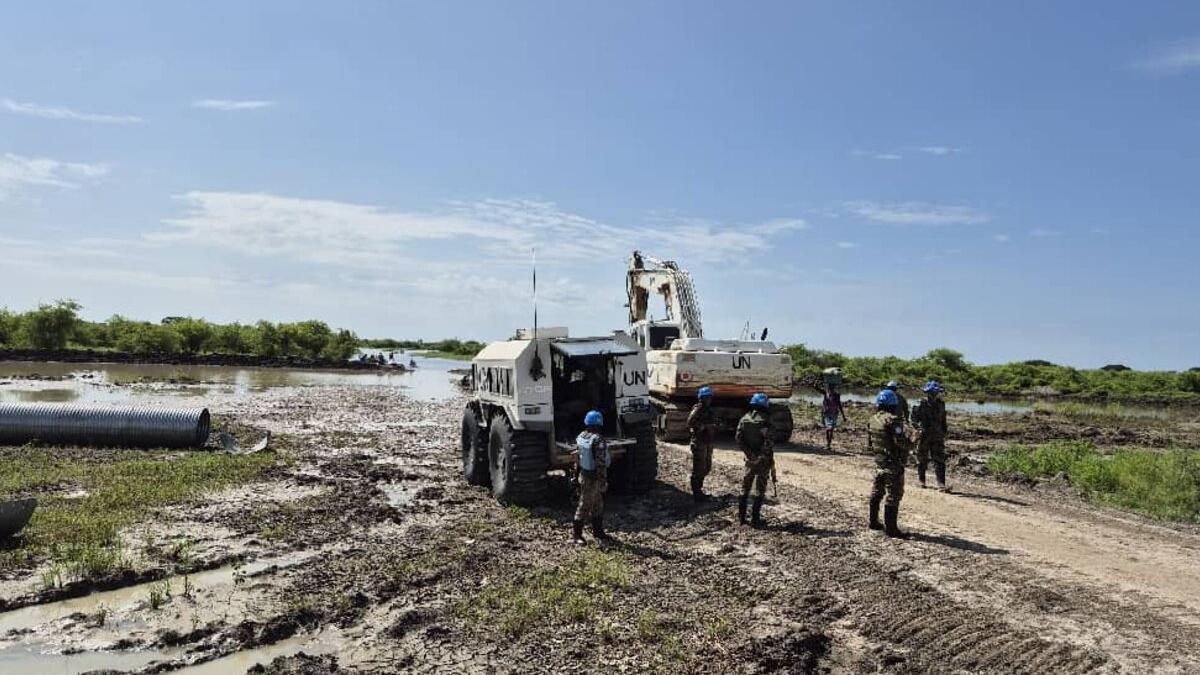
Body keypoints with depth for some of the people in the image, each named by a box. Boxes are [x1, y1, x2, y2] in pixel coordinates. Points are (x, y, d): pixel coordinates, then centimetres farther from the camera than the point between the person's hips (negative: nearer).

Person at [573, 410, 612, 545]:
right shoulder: (598, 440, -24)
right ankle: (577, 535, 11)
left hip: (583, 475, 8)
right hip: (594, 478, -8)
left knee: (598, 504, 19)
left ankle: (598, 532, 30)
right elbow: (601, 464, -23)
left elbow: (576, 458, 9)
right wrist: (603, 481, -16)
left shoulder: (581, 436, 1)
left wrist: (576, 475, 18)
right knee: (584, 506, 2)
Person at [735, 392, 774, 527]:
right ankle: (755, 518, 5)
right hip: (763, 460, -5)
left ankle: (741, 516, 18)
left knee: (745, 487, 15)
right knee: (760, 489, 5)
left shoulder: (744, 419, 3)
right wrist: (771, 459, -10)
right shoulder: (764, 420, -14)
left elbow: (738, 438, -3)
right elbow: (767, 441, -20)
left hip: (750, 459, 5)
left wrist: (749, 454, -4)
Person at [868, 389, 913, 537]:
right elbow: (901, 442, -23)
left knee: (877, 491, 19)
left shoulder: (873, 420, 4)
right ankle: (890, 527, 2)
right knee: (894, 494, -1)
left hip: (879, 460, 8)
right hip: (893, 463, -8)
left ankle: (873, 521, 29)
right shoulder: (892, 420, -20)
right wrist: (912, 442, -4)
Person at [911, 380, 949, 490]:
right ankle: (921, 480, 25)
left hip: (937, 436, 3)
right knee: (922, 459, 9)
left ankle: (941, 484, -6)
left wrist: (944, 434, 18)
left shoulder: (941, 404, 7)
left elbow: (943, 420, 18)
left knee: (939, 460, -4)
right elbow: (914, 419, -9)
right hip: (924, 436, -3)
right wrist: (920, 427, -26)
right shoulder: (921, 405, -8)